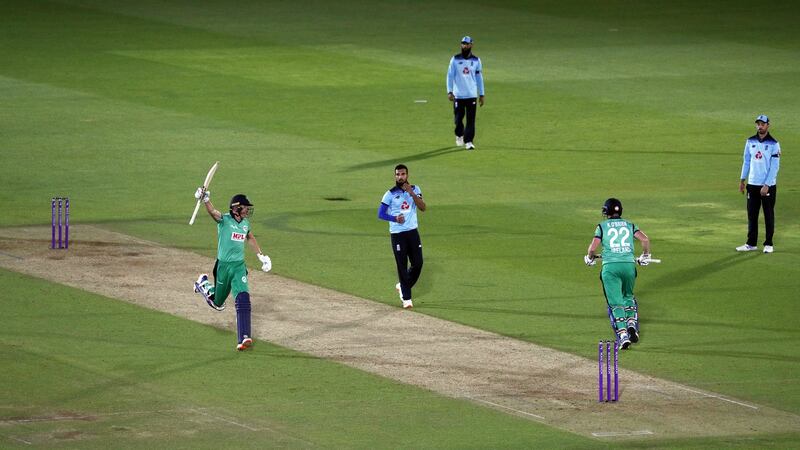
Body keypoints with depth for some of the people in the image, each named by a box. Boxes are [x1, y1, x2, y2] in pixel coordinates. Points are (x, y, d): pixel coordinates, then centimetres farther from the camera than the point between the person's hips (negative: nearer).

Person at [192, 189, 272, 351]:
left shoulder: (245, 223, 6)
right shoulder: (224, 220, -12)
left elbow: (250, 238, 26)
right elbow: (212, 211, -33)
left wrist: (261, 255, 31)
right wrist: (205, 199, -53)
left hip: (239, 266, 3)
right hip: (223, 265, -3)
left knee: (243, 298, -17)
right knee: (218, 303, 13)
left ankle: (244, 338, -23)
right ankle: (203, 284, 47)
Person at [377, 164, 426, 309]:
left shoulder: (415, 190, 6)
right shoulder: (390, 194, -3)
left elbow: (423, 207, -7)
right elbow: (380, 213, -4)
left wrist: (412, 193, -18)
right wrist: (395, 218, -20)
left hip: (412, 232, 3)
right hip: (397, 234, -3)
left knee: (418, 263, 2)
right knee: (402, 266, -3)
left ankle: (402, 286, 27)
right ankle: (406, 298, 4)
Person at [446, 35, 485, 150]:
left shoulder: (476, 60, 6)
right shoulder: (455, 59, 3)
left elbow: (479, 78, 11)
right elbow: (450, 75, -1)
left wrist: (481, 95, 8)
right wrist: (449, 92, -11)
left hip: (472, 95, 0)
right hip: (458, 95, 0)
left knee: (471, 119, -6)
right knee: (458, 118, 5)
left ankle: (468, 141, -3)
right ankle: (459, 136, 31)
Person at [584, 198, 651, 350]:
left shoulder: (602, 226, 9)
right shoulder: (629, 225, 15)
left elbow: (593, 247, 0)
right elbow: (644, 239, 1)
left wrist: (590, 258, 20)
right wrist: (645, 256, 17)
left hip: (610, 266, -3)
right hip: (629, 264, 3)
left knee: (616, 302, -3)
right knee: (628, 296, 24)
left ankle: (622, 334, -16)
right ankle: (631, 323, 3)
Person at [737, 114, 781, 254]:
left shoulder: (774, 144, -8)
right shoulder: (750, 142, 8)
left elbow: (775, 167, -11)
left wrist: (766, 186, -17)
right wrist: (742, 180, 9)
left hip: (768, 186, -5)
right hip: (752, 184, 5)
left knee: (769, 215, 2)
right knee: (752, 215, 7)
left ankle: (768, 244, 9)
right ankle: (751, 244, 13)